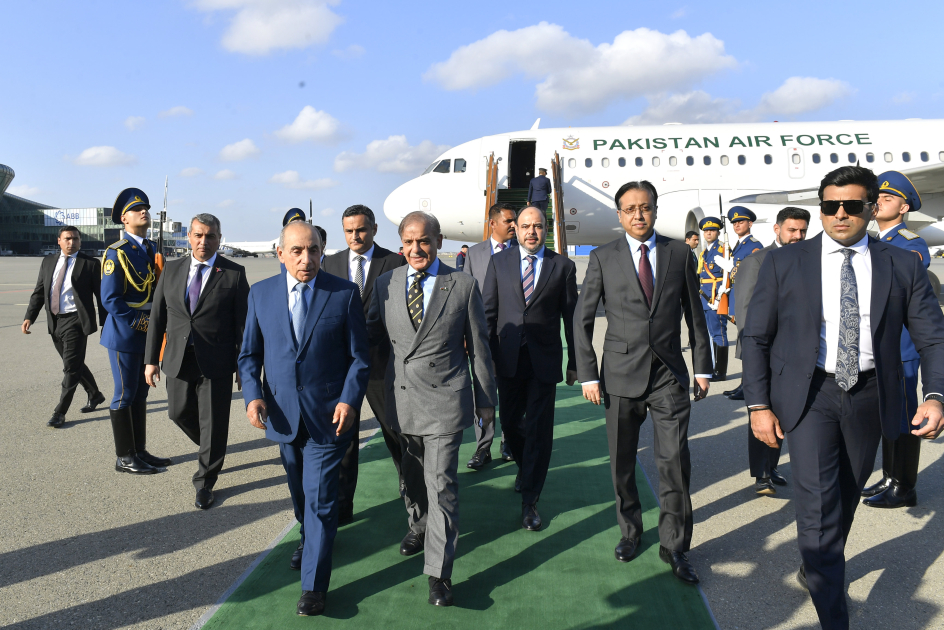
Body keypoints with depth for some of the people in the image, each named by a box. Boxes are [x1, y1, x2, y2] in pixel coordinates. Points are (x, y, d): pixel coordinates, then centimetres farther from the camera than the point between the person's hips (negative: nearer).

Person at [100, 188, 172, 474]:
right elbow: (110, 299, -17)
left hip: (147, 333, 7)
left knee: (140, 393, 14)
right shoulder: (116, 253, -12)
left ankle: (140, 451, 24)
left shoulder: (153, 249, 11)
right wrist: (139, 322, -15)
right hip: (125, 335, -7)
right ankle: (124, 458, 11)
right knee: (125, 396, 1)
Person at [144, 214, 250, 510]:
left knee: (213, 424, 3)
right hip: (178, 360, 4)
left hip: (216, 363, -4)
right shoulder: (172, 270, 6)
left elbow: (243, 322, -4)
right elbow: (157, 317, 8)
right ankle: (210, 451, 44)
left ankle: (205, 482, 21)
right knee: (180, 413, 14)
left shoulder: (234, 273, -4)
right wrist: (151, 359, 4)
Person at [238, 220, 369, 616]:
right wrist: (252, 395, -9)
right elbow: (249, 353, 7)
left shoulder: (345, 294, -6)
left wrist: (349, 400, -15)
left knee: (320, 498, -1)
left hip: (327, 415, -3)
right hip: (282, 414, 4)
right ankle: (309, 539, 49)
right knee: (300, 492, 22)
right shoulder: (260, 293, 2)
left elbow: (359, 357, -3)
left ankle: (313, 586, 12)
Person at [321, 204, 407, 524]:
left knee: (393, 427, 13)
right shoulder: (330, 263, 7)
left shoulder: (395, 263, -4)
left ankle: (408, 479, 39)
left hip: (380, 360, -2)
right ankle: (341, 505, 17)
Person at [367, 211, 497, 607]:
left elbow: (478, 346, 2)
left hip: (445, 399, -4)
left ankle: (439, 572, 7)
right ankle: (419, 526, 48)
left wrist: (486, 399, 5)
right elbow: (373, 333, 17)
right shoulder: (385, 284, 5)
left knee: (441, 483, -4)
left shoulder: (463, 285, -3)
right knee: (412, 476, 20)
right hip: (401, 398, 4)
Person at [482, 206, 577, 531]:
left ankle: (530, 501, 13)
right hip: (508, 358, 2)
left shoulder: (563, 266, 3)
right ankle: (526, 466, 44)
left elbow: (571, 317, 4)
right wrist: (486, 355, -1)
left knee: (539, 429, 1)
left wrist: (574, 362, 3)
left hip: (545, 360, -1)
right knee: (510, 423, 12)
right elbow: (488, 310, 5)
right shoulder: (498, 262, 6)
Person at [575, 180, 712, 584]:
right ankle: (630, 531, 30)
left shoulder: (680, 253, 5)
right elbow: (582, 319, 2)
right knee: (622, 463, 9)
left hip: (669, 374, 0)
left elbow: (694, 313, 10)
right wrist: (587, 374, -3)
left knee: (675, 461, -5)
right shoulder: (603, 258, 2)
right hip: (622, 375, 0)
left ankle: (674, 546, 12)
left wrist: (702, 367, 7)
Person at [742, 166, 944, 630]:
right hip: (808, 393, -2)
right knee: (818, 505, -9)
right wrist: (759, 405, -5)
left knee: (846, 499, 17)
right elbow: (756, 338, 0)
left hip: (869, 395, 3)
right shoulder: (784, 263, -1)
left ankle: (814, 569, 43)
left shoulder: (903, 266, 2)